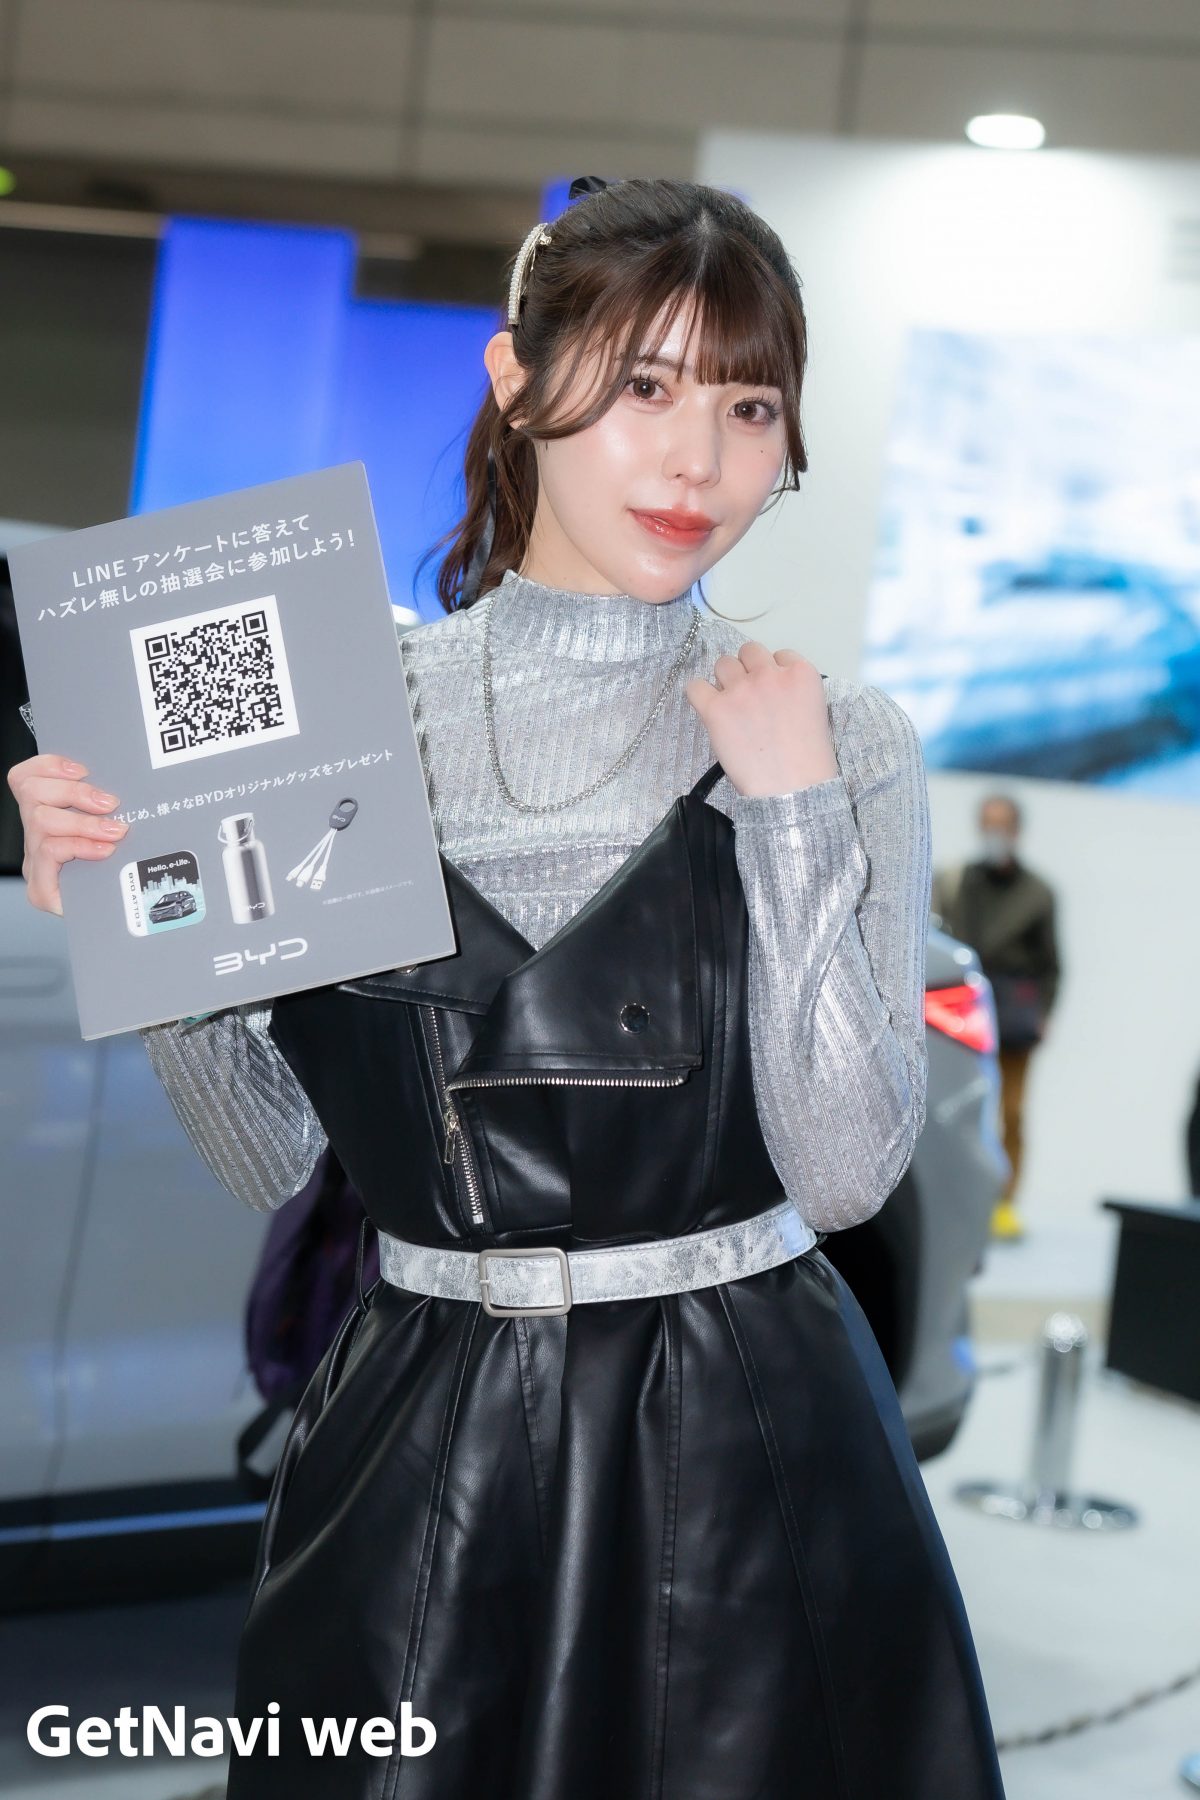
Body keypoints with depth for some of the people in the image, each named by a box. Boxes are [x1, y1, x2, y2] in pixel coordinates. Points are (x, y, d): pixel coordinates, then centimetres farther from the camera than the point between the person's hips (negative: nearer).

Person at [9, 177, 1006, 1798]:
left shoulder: (842, 742, -3)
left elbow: (845, 1171, -11)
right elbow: (273, 1160, 2)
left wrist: (792, 813, -14)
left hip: (743, 1465, -1)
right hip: (414, 1451, 1)